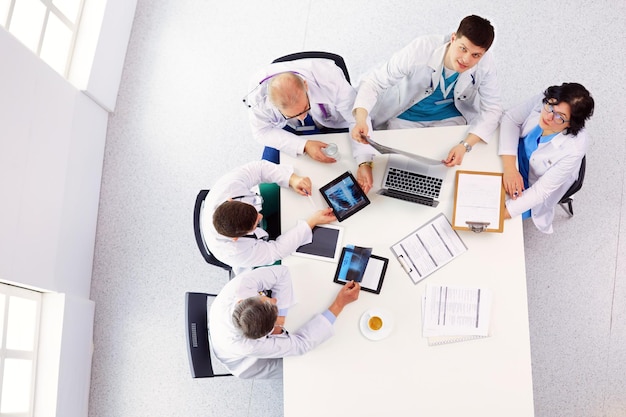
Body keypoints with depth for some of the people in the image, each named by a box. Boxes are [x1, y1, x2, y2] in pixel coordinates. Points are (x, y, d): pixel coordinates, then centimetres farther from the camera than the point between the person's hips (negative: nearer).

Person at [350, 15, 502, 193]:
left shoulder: (485, 65, -25)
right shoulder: (420, 49, -33)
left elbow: (492, 109, -17)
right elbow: (374, 82, -29)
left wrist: (465, 145, -34)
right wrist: (361, 121, -46)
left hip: (450, 117, 2)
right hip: (406, 118, -2)